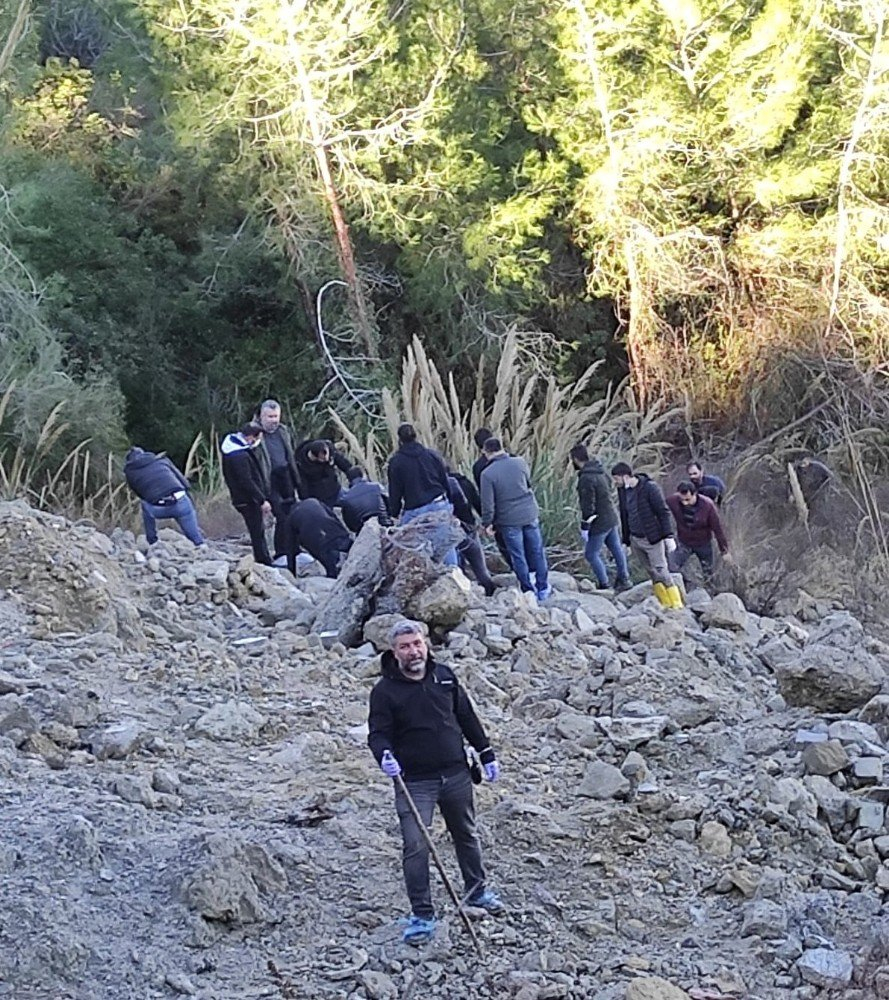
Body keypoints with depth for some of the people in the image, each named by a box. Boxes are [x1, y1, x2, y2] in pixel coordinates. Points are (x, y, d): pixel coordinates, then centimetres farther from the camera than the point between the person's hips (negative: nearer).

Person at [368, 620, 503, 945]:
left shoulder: (444, 675, 4)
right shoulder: (385, 690, -9)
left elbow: (466, 717, 13)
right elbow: (377, 734, -11)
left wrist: (486, 754, 14)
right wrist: (385, 756, -33)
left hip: (456, 774, 4)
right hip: (414, 782, -4)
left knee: (467, 835, 19)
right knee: (415, 846, -9)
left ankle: (477, 890, 40)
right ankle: (422, 915, 0)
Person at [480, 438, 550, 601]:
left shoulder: (487, 474, -15)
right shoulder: (520, 463, -5)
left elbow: (487, 503, -12)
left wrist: (487, 523, 0)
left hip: (509, 520, -3)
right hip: (530, 514, 3)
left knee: (518, 557, 9)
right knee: (537, 552, 14)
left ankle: (529, 591, 15)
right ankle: (543, 588, 22)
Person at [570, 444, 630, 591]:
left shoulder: (586, 479, -23)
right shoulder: (600, 472, 6)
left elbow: (588, 506, -24)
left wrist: (585, 527, -17)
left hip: (599, 524, -9)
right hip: (611, 518, 9)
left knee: (591, 554, 3)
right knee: (616, 549, 17)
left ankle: (603, 585, 7)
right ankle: (623, 580, 26)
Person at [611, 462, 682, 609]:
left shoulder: (650, 488, -16)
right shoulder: (622, 490, 4)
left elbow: (664, 512, -14)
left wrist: (668, 536, -17)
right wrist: (625, 538, 15)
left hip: (652, 539, -6)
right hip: (635, 540, 7)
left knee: (661, 571, -7)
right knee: (652, 573, 11)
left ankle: (677, 605, -1)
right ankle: (665, 604, 19)